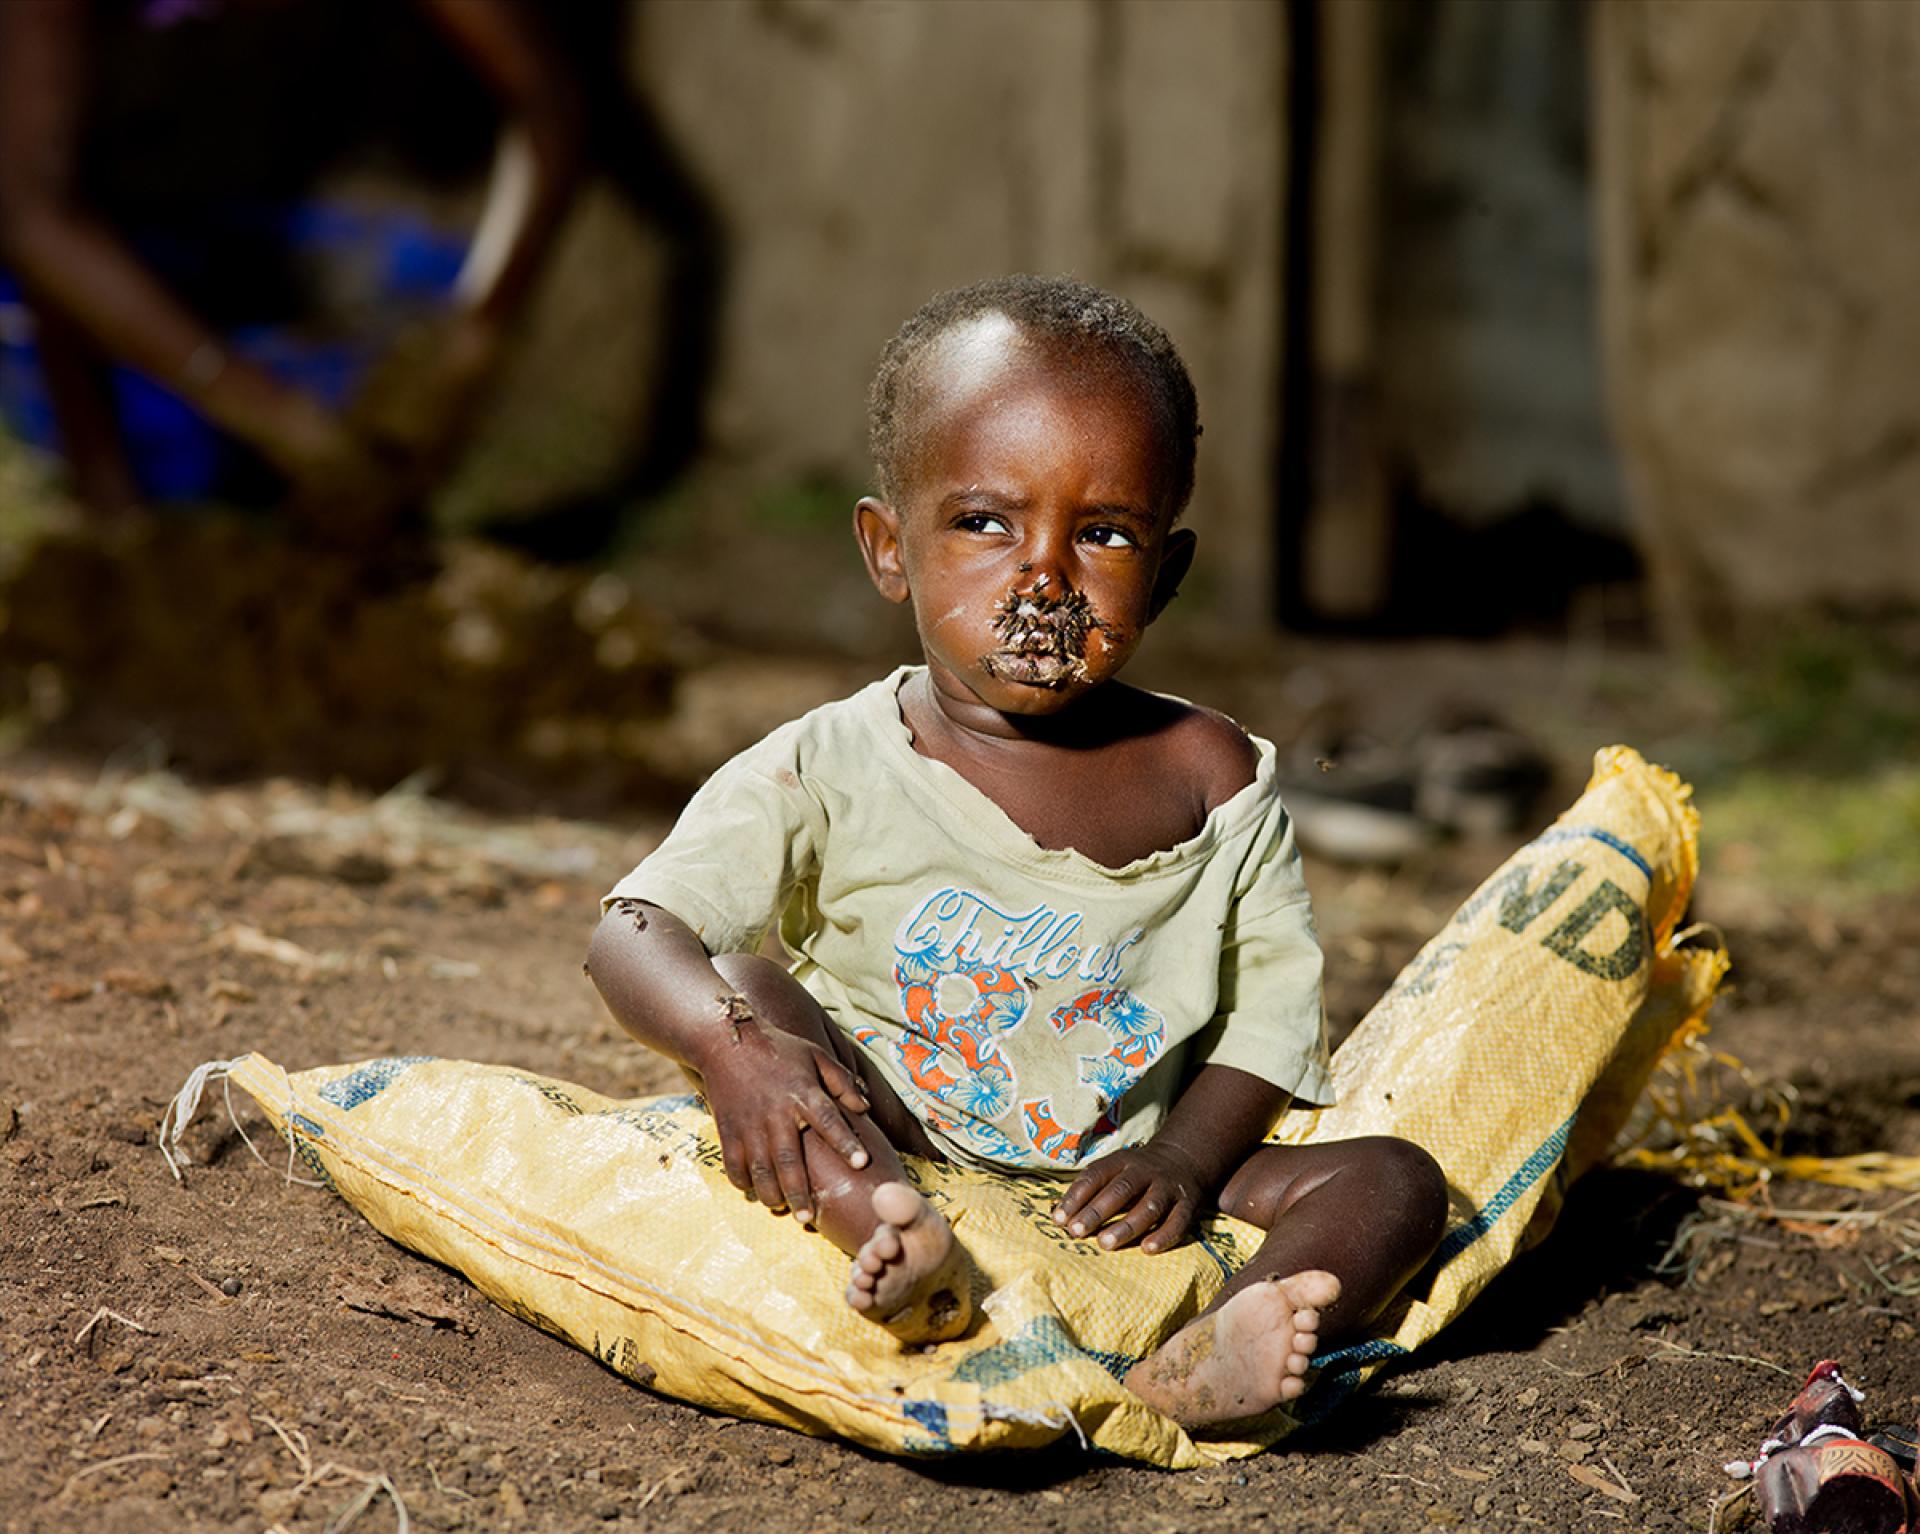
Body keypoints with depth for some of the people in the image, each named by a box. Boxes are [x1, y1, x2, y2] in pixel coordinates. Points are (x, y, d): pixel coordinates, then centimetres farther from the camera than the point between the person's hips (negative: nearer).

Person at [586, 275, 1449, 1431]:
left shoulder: (1214, 778, 2)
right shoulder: (829, 772, -5)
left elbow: (1274, 1000, 5)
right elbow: (636, 932, -11)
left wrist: (1189, 1157, -13)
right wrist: (729, 1040, -33)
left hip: (1114, 1194, 2)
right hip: (890, 1159, -2)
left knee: (1399, 1178, -15)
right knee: (750, 983, -23)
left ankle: (1189, 1367, -43)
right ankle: (903, 1255, -47)